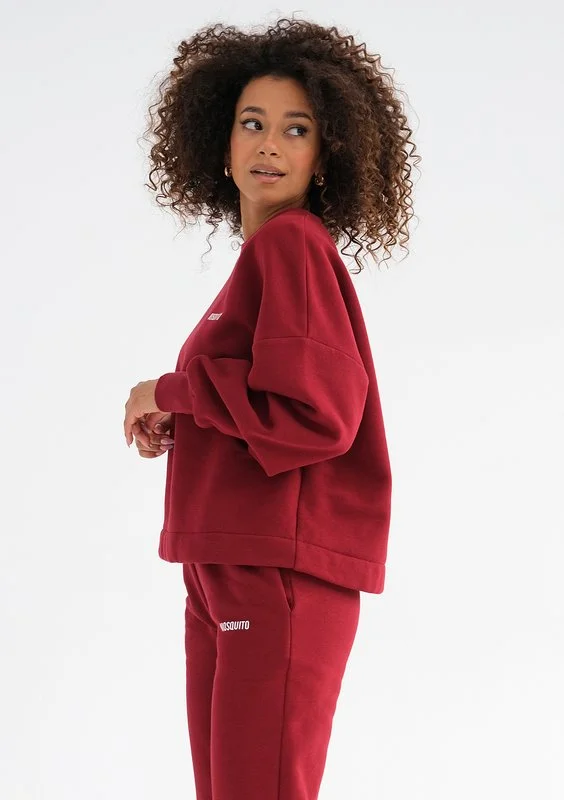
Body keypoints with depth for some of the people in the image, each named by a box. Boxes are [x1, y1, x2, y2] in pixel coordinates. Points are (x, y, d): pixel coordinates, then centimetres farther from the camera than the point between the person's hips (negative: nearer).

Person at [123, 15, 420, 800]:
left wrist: (172, 392, -8)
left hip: (279, 572, -9)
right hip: (226, 571, 9)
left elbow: (313, 415, -18)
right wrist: (177, 425, 5)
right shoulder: (267, 254, 13)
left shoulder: (291, 242, -9)